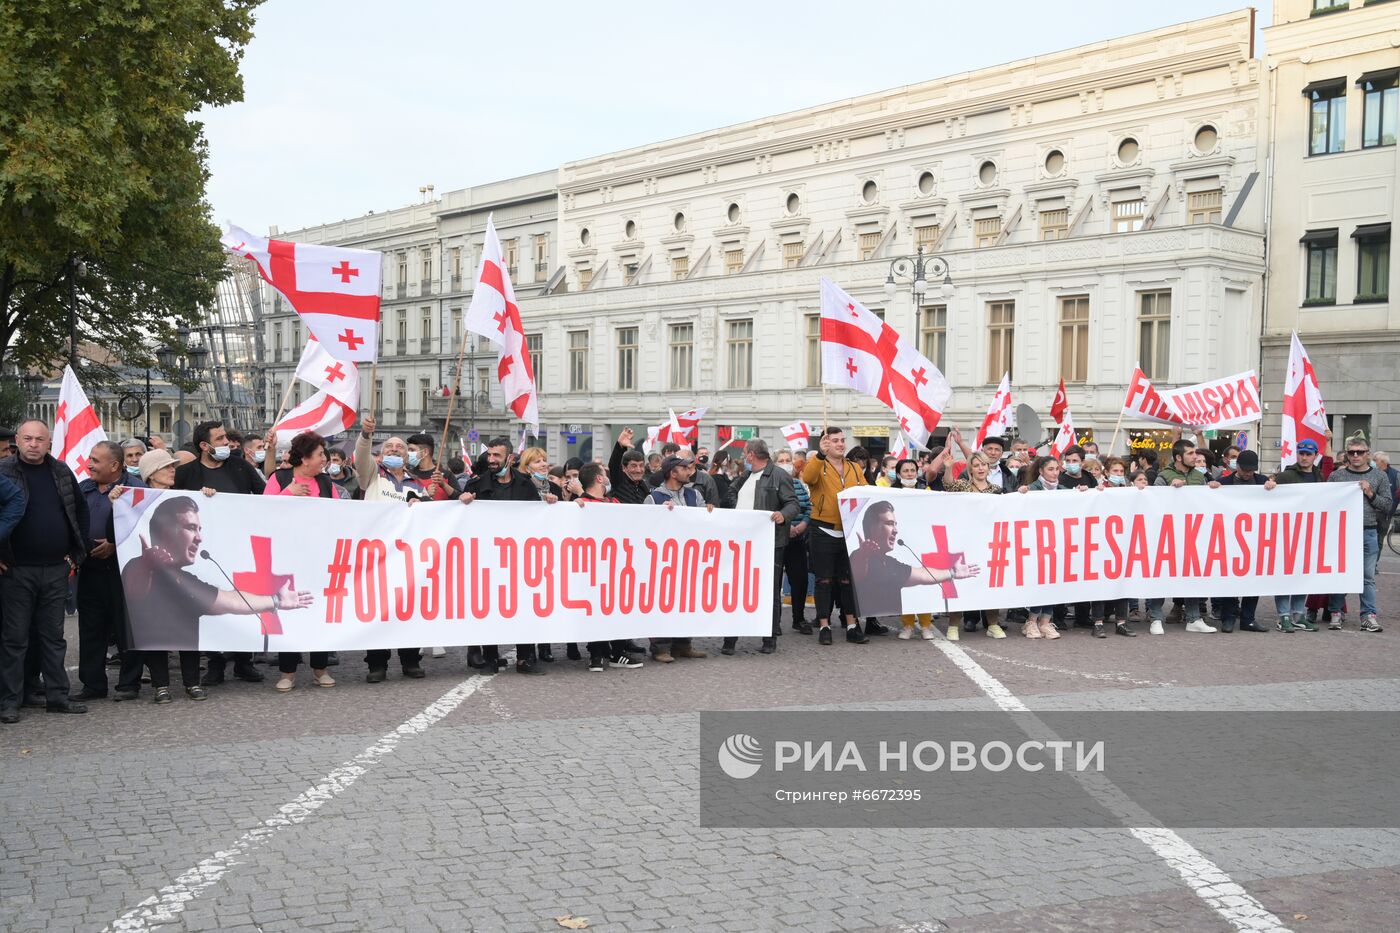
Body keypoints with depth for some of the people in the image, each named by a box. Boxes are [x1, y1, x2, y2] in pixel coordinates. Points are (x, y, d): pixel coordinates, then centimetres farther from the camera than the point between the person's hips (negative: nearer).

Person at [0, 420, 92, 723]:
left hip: (56, 569, 4)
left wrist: (78, 552, 9)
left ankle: (58, 696, 17)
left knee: (54, 636, 11)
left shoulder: (62, 472, 9)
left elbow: (80, 511, 16)